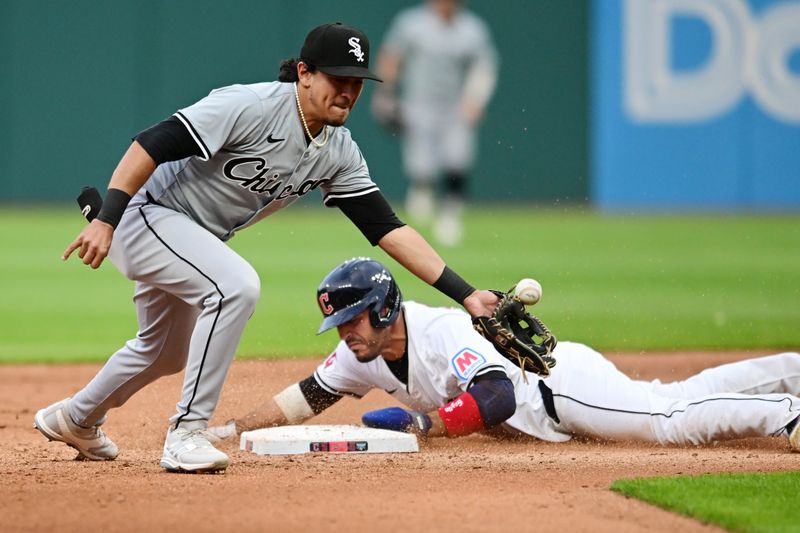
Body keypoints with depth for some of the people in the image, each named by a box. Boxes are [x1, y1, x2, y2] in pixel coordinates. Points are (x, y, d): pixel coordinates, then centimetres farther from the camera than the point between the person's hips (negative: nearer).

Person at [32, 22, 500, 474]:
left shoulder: (339, 153, -3)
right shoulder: (251, 107, -27)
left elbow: (388, 229, -5)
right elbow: (152, 144, -29)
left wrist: (465, 294, -12)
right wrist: (106, 219, -35)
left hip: (194, 241, 9)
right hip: (145, 214, -9)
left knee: (167, 353, 24)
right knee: (236, 285, -30)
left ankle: (75, 419, 50)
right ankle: (187, 434, -22)